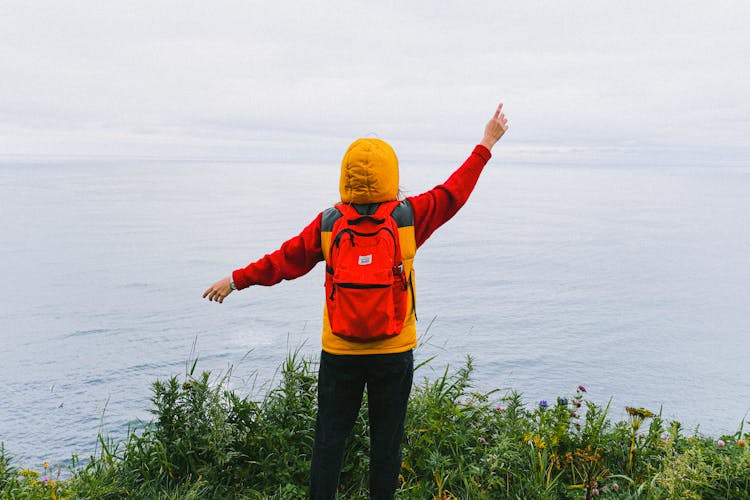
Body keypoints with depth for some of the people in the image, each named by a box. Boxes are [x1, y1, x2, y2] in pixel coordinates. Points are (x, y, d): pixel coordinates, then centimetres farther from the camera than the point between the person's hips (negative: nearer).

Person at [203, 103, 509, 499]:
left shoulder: (328, 224, -6)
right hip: (394, 352, 0)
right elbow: (452, 192, 4)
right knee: (386, 440, 13)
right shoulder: (409, 217, -8)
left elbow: (285, 260, 2)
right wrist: (486, 145, 16)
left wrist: (237, 280, 17)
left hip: (339, 352, 1)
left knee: (329, 437, 13)